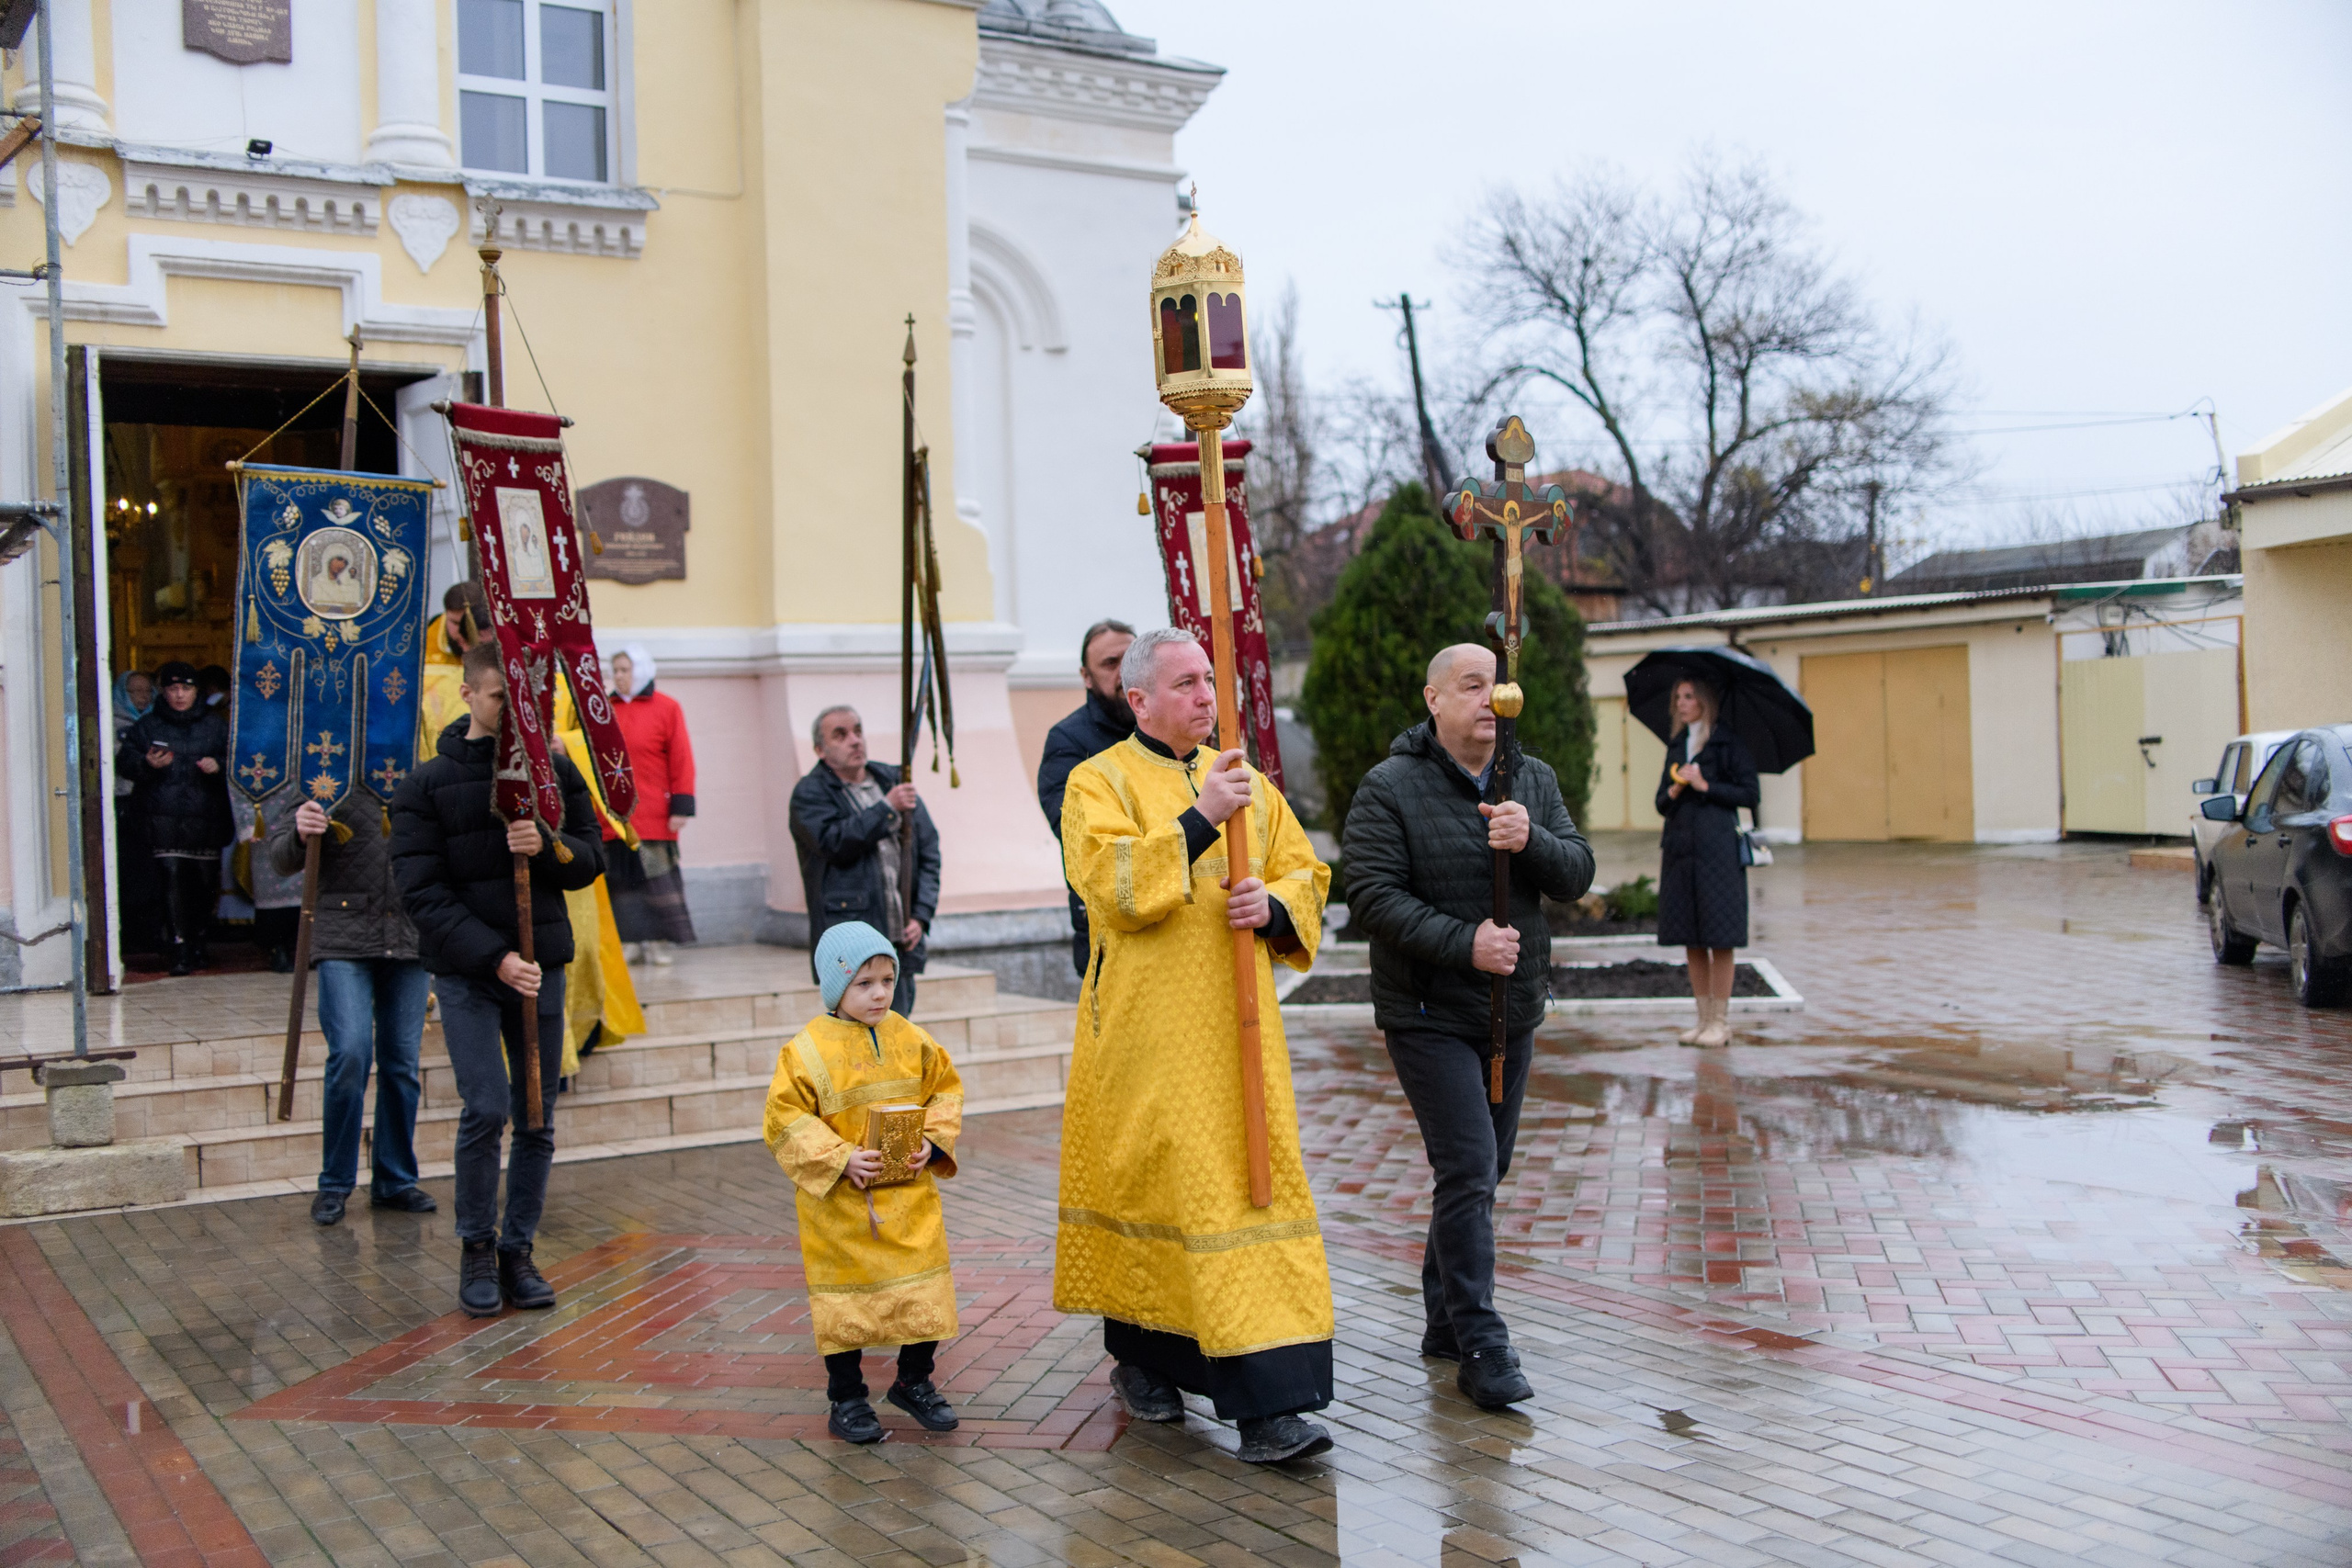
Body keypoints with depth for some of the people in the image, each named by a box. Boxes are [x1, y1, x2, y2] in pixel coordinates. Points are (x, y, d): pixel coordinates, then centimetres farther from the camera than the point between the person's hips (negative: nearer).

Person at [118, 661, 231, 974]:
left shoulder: (216, 724, 13)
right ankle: (179, 948, -13)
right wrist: (147, 764, -15)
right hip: (164, 816, -1)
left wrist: (219, 765, -9)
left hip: (205, 816, 1)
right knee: (172, 877, -14)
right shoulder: (148, 726, 11)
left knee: (205, 881, 4)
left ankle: (201, 942, 22)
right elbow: (124, 761, 6)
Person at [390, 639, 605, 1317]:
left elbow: (592, 856, 8)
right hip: (466, 971, -3)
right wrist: (495, 957, -17)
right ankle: (477, 1248, 7)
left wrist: (549, 847, -15)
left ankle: (519, 1251, 17)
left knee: (538, 1117, 5)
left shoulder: (556, 770, 6)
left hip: (542, 966, 3)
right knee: (486, 1110, -11)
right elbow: (423, 892, -8)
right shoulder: (427, 784, -3)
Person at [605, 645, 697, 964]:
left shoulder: (667, 708, 2)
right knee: (619, 881, 2)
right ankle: (629, 941, 10)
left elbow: (681, 760, -1)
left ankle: (658, 942, 7)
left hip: (652, 817, -3)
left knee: (656, 879, -2)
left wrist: (681, 807, -6)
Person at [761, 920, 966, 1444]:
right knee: (846, 1300, 6)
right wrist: (840, 1159, -21)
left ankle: (915, 1382, 30)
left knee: (923, 1292, 9)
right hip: (840, 1204, -4)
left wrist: (933, 1140, -6)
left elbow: (946, 1088, 11)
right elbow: (787, 1120, -12)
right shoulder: (807, 1050, -12)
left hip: (910, 1198, 4)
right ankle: (846, 1397, 23)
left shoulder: (910, 1040, 1)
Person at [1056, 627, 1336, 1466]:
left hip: (1234, 1024, 4)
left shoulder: (1245, 781, 13)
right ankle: (1139, 1358, 25)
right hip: (1145, 1032, -4)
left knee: (1255, 1184, 0)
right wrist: (1199, 819, -24)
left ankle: (1266, 1404, 3)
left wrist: (1272, 906, -9)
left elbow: (1308, 875, 13)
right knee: (1146, 1178, 1)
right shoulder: (1098, 783, -2)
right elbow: (1110, 884, -19)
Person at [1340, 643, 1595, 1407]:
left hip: (1512, 1008, 6)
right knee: (1468, 1170, -11)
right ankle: (1481, 1348, -5)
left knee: (1484, 1168, 13)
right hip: (1428, 1013, -6)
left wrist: (1530, 840, -21)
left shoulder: (1534, 780, 7)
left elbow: (1578, 872, 0)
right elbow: (1372, 894, -17)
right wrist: (1464, 942, -25)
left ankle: (1444, 1319, 27)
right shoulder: (1389, 789, -10)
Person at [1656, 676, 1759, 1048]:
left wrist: (1705, 786, -11)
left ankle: (1721, 1022, 0)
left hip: (1716, 846, -6)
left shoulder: (1729, 743, 0)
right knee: (1690, 938, 6)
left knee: (1718, 936, -5)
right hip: (1679, 845, 6)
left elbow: (1750, 794, -5)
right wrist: (1674, 791, -5)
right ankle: (1704, 1017, 13)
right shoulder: (1676, 745, 18)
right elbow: (1661, 803, 17)